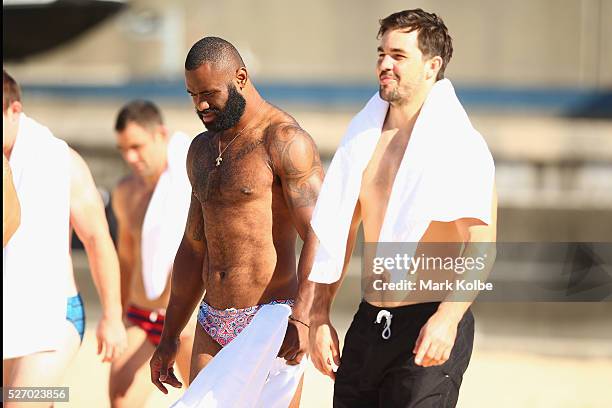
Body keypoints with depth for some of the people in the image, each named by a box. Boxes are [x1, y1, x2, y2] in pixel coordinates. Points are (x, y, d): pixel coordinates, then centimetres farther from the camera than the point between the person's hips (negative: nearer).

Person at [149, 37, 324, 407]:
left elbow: (319, 234, -18)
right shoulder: (202, 149, 17)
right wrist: (169, 336, 21)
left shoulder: (284, 141, -9)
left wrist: (301, 317, -30)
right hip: (212, 325, 7)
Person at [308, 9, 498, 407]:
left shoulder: (460, 143, -9)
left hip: (431, 328, -6)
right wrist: (319, 316, 12)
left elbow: (480, 242, -19)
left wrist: (448, 318, -32)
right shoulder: (362, 137, 11)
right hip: (368, 324, 6)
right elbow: (337, 233, 17)